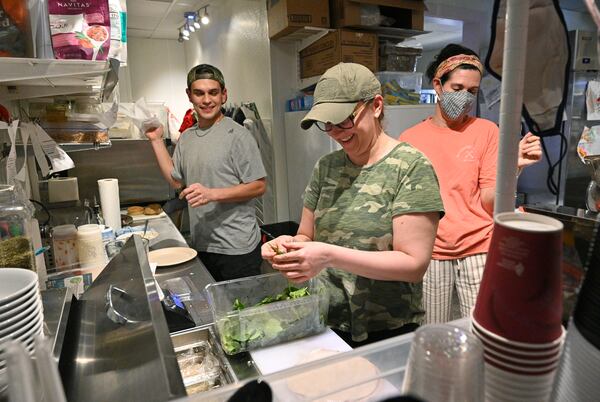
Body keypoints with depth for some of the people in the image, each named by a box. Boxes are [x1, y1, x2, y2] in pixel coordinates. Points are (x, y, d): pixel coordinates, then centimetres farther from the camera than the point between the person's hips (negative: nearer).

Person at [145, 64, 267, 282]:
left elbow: (258, 186, -13)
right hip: (201, 246, 6)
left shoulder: (237, 135, -12)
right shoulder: (186, 138, 9)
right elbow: (177, 181, 15)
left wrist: (212, 194, -22)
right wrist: (156, 140, 11)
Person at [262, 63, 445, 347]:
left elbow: (414, 264, -19)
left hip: (387, 334, -5)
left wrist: (331, 256, -28)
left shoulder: (411, 167, -14)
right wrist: (290, 245, -15)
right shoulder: (326, 167, 2)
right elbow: (307, 235, 8)